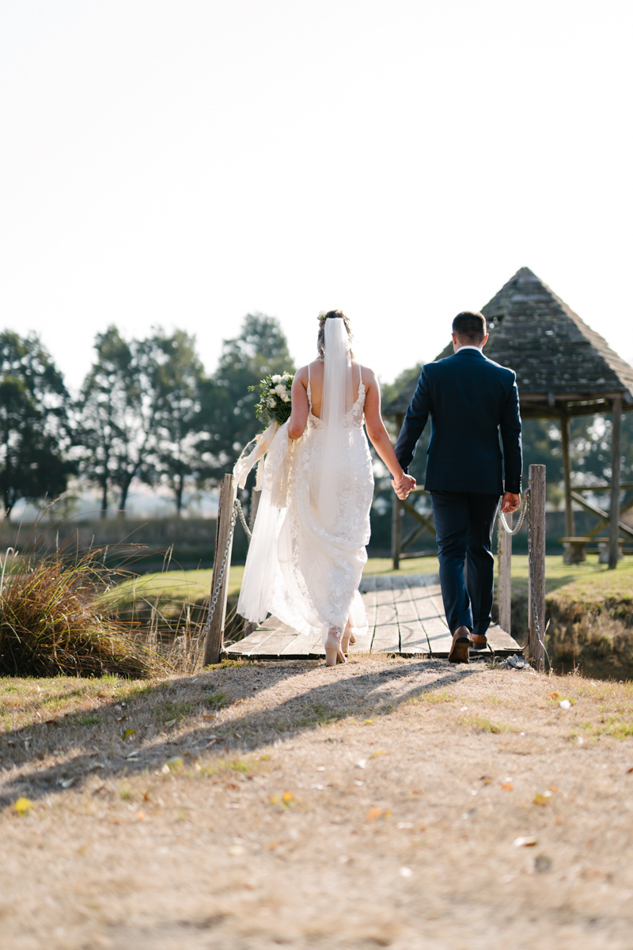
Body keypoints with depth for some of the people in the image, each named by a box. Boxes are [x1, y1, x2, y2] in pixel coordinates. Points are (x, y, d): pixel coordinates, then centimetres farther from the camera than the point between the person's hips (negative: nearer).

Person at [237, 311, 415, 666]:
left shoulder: (305, 374, -2)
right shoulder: (365, 375, -1)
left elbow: (297, 427, -9)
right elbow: (377, 431, 0)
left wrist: (283, 435, 15)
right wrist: (399, 473, 10)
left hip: (315, 465, 0)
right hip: (354, 466, 0)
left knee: (318, 547, 16)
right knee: (347, 549, 4)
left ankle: (344, 624, 23)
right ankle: (336, 627, -12)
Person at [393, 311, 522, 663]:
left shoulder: (433, 373, -4)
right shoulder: (505, 378, 0)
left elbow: (413, 423, -3)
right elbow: (512, 435, 1)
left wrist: (400, 469, 7)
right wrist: (514, 485, 7)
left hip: (445, 476, -1)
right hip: (487, 479, 2)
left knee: (452, 552, 0)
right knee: (480, 551, 15)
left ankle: (460, 626, -19)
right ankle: (480, 630, 22)